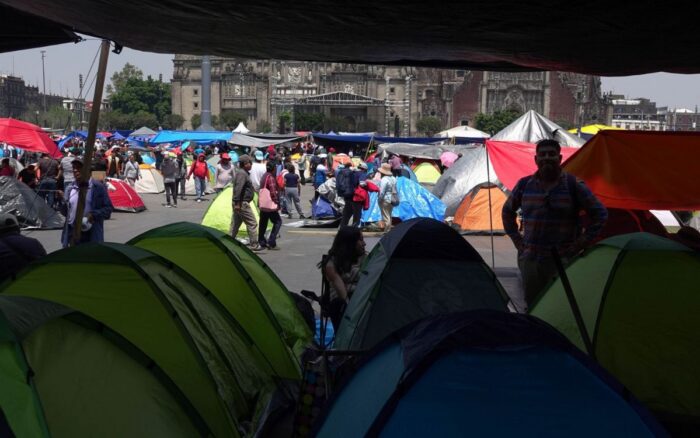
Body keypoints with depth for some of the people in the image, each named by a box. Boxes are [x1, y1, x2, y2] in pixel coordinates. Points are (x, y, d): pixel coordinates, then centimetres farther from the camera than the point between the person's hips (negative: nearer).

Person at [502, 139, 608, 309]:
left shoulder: (574, 185, -4)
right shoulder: (524, 184, 6)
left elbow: (600, 215, 0)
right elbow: (507, 212, 22)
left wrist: (580, 244, -5)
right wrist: (517, 241, 12)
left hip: (562, 261, -4)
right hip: (529, 259, 4)